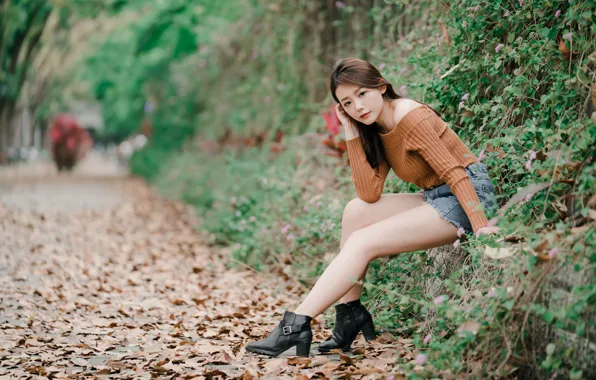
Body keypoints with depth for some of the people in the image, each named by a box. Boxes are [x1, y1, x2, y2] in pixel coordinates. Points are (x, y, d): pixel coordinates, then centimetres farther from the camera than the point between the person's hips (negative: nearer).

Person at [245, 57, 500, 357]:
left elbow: (455, 173, -21)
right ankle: (349, 315, -3)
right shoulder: (375, 129, 9)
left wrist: (481, 225, -29)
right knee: (356, 211, -4)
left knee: (362, 242, -16)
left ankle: (297, 326, -16)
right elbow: (369, 194, -4)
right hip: (436, 198, 8)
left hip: (468, 198, -8)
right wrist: (352, 133, -6)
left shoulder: (411, 118, -16)